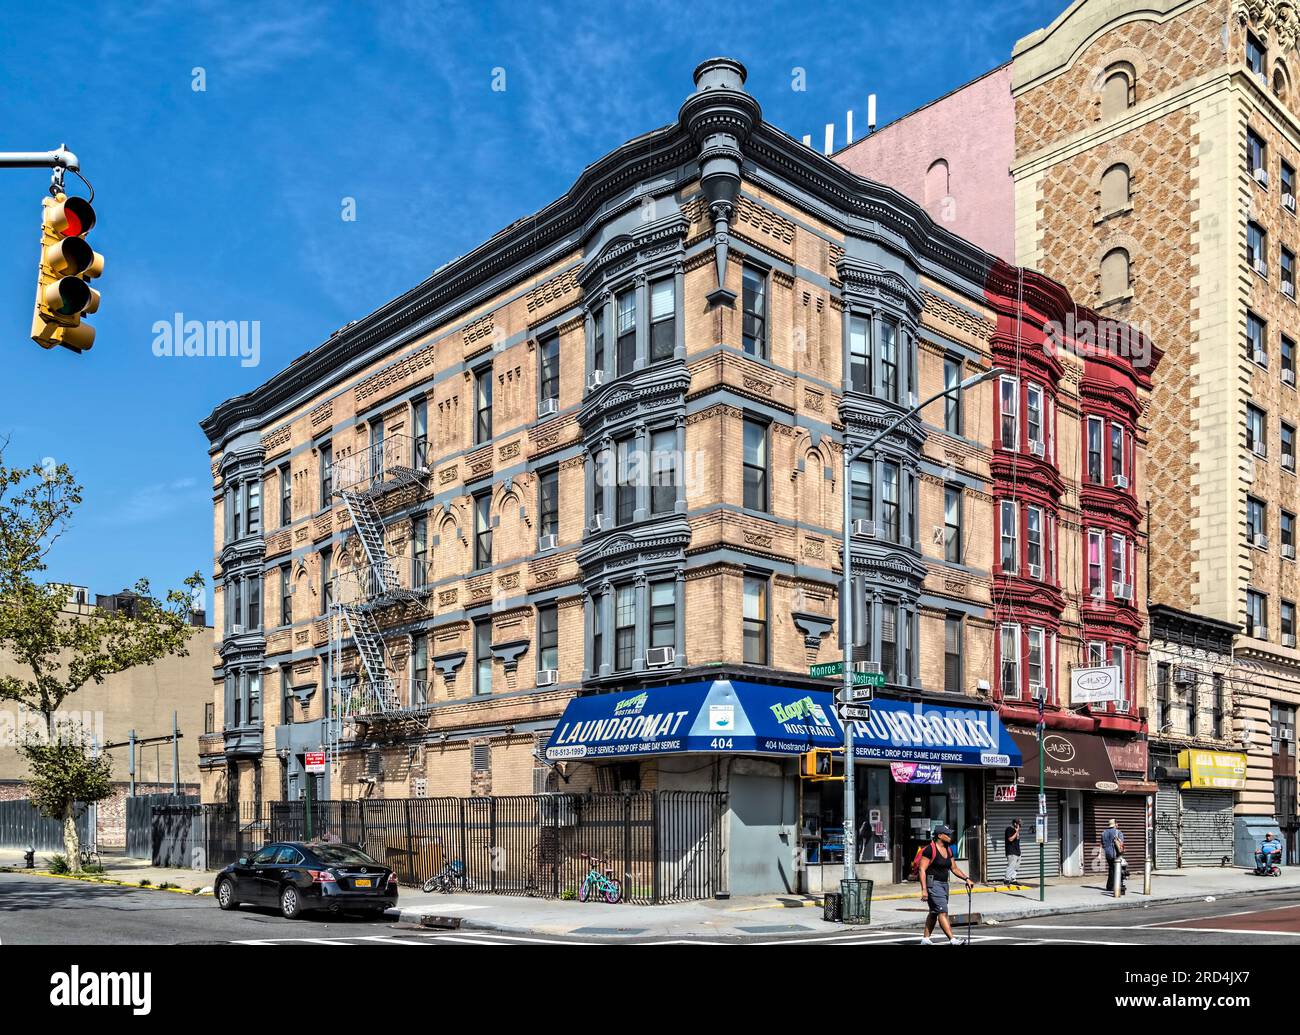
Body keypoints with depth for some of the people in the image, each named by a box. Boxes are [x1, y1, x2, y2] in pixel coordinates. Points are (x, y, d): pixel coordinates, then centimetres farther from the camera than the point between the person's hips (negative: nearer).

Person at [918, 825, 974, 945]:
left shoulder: (948, 850, 12)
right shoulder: (930, 849, -14)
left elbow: (954, 868, 20)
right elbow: (922, 869, -15)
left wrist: (966, 879, 7)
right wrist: (924, 889, -21)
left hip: (944, 884, 9)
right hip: (933, 884, -9)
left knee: (934, 913, 13)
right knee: (943, 912, -14)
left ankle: (925, 938, 21)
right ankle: (952, 940, -19)